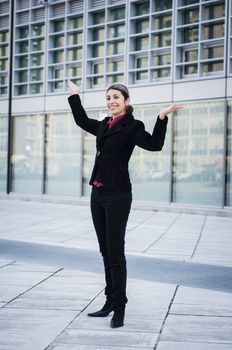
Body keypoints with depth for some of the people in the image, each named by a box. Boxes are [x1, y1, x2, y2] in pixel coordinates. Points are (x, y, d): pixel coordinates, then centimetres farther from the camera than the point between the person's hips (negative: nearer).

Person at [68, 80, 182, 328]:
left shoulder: (132, 126, -6)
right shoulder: (104, 125, 14)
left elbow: (154, 144, -22)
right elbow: (82, 120, 33)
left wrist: (162, 118, -29)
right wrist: (75, 96, 38)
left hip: (117, 195, -7)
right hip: (97, 193, 7)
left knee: (115, 252, -5)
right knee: (106, 251, 12)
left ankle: (119, 308, 3)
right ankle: (110, 302, 22)